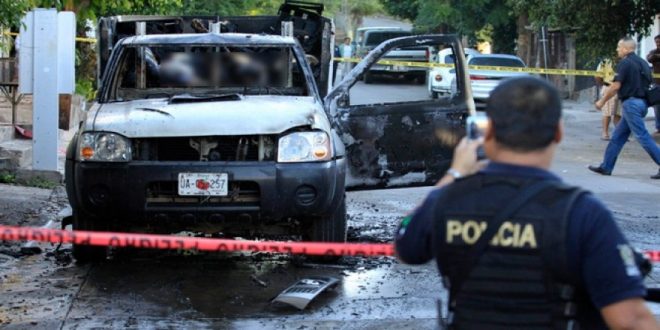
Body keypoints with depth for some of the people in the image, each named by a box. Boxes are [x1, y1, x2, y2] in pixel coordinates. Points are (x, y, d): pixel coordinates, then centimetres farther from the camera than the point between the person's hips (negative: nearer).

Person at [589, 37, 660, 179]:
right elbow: (648, 83, 17)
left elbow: (616, 86, -15)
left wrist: (602, 101, -5)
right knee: (618, 136, 14)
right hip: (642, 102, 9)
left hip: (631, 103, -9)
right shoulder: (642, 62, 15)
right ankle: (606, 167, 18)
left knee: (642, 136, -9)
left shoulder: (625, 63, -12)